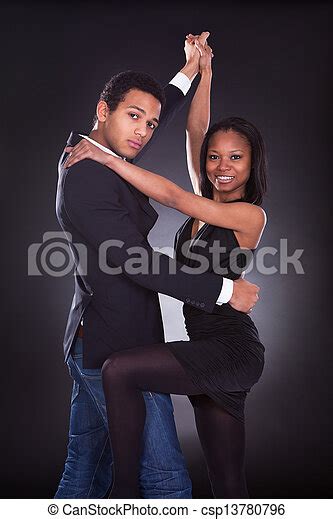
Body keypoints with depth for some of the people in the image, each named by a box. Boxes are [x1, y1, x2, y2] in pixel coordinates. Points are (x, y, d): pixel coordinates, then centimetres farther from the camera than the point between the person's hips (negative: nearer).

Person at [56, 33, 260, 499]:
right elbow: (138, 264, -20)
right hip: (118, 353, -10)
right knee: (167, 480, 0)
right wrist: (226, 290, -12)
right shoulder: (87, 180, -19)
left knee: (85, 474, 18)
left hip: (93, 345, 10)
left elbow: (140, 135, 28)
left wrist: (188, 73, 31)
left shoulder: (88, 157, 10)